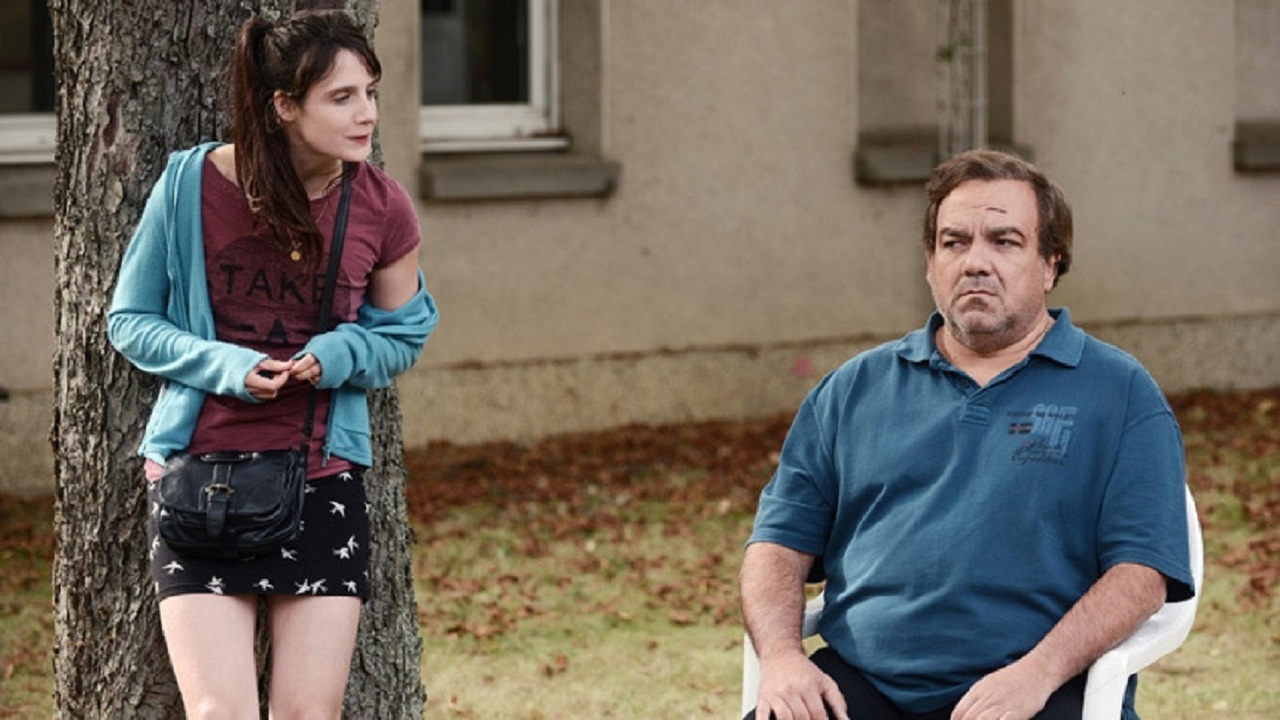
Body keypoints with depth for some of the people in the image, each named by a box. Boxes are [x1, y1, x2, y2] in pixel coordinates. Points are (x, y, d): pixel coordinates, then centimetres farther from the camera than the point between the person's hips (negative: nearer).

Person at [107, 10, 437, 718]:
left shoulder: (382, 208, -3)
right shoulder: (191, 184, -8)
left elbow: (402, 337, 11)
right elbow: (130, 321, 2)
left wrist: (335, 356, -11)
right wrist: (224, 365, -15)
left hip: (324, 479, 2)